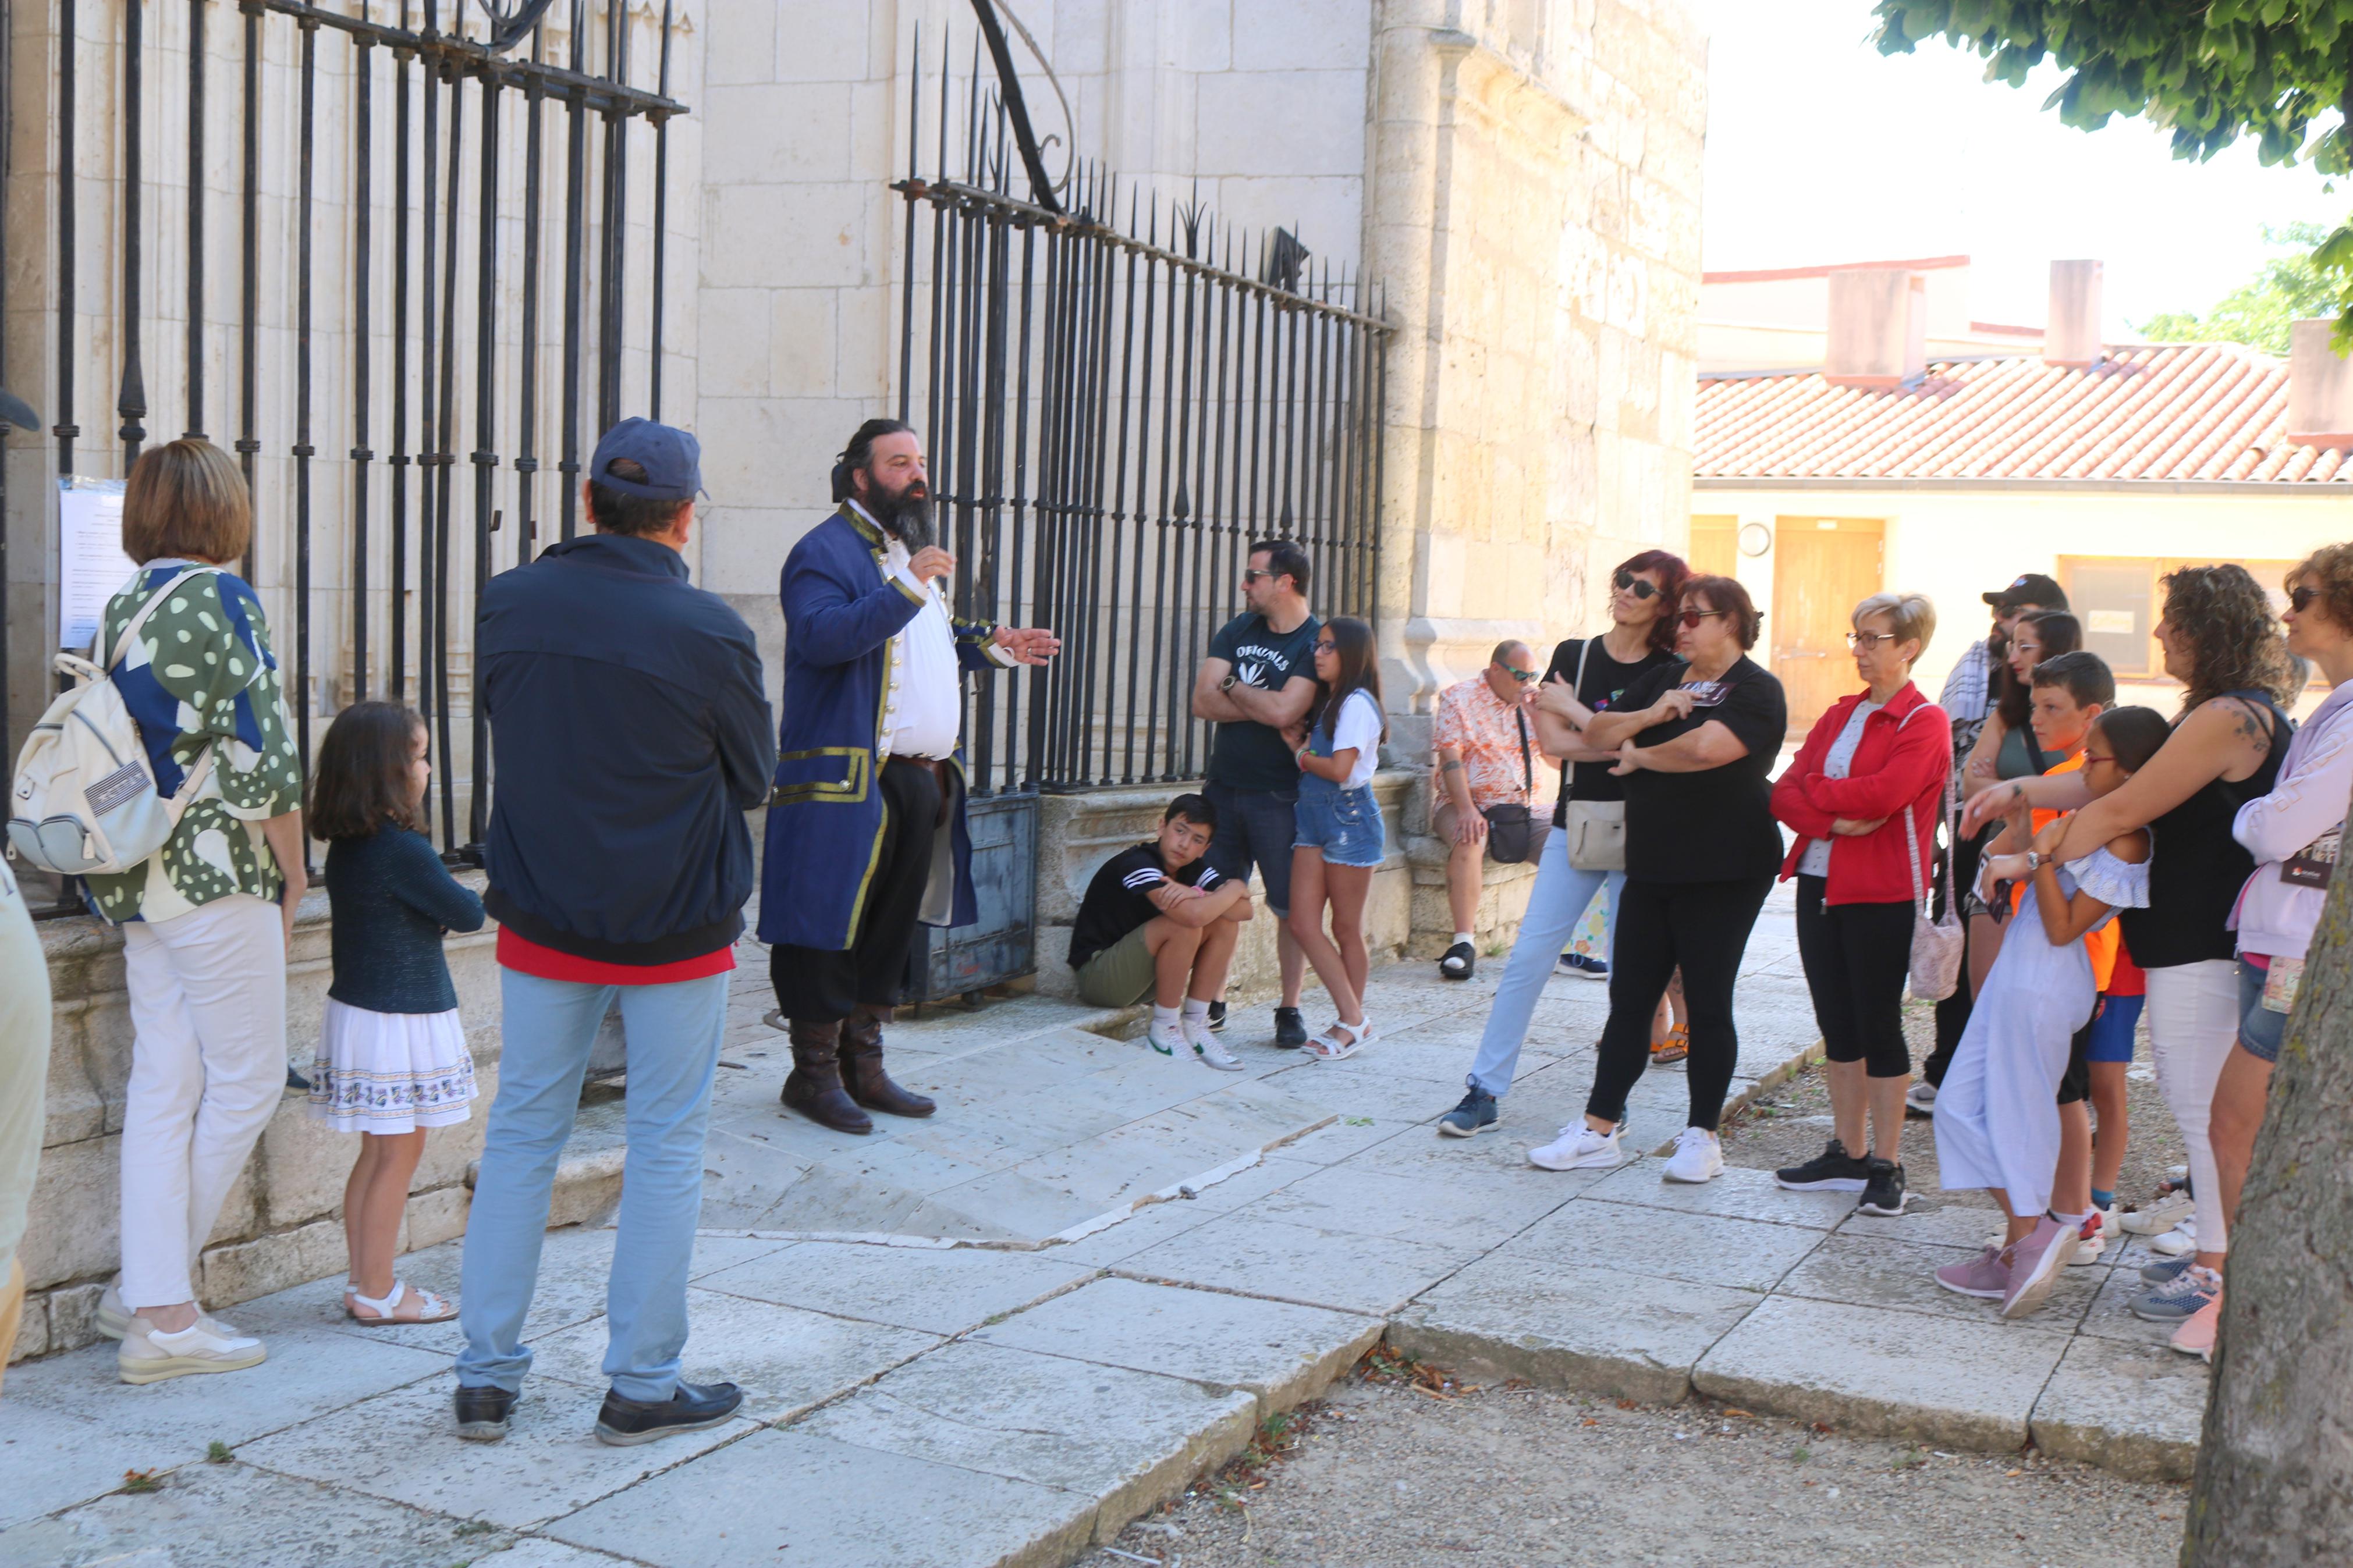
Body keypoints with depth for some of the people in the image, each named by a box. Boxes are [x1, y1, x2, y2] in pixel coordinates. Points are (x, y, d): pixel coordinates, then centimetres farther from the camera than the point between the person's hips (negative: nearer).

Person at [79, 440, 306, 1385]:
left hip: (132, 881, 8)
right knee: (248, 1081, 3)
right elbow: (265, 754, -14)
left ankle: (158, 1305, 13)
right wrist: (293, 872, -4)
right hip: (214, 874, -8)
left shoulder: (117, 614, 11)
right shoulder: (221, 601, -12)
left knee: (162, 1088, 10)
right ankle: (152, 1296, 8)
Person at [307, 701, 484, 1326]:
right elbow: (468, 914, -12)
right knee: (399, 1155, 0)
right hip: (402, 1019, -9)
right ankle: (377, 1294, 7)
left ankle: (365, 1283, 21)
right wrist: (478, 900, 8)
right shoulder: (405, 851, -19)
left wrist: (433, 910, 3)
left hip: (356, 1009, 9)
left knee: (378, 1152, 15)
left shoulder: (343, 846, 7)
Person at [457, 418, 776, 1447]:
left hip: (540, 922, 4)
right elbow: (753, 781, -3)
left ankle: (485, 1376, 18)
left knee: (521, 1131, 14)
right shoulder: (707, 632, -17)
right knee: (667, 1148, 8)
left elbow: (505, 727, 10)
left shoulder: (508, 604, -5)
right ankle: (641, 1388, 15)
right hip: (676, 930, -4)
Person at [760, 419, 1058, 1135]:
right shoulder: (825, 551, -9)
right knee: (831, 928, -2)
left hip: (920, 777, 9)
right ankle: (814, 1073, 8)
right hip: (846, 782, -9)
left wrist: (988, 646, 19)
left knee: (891, 930, 14)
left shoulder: (911, 551, 22)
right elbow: (819, 635, -27)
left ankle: (863, 1066, 24)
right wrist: (906, 590, -31)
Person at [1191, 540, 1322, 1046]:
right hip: (1225, 787, 5)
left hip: (1279, 796, -5)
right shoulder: (1237, 632, 9)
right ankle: (1212, 1003, 17)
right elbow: (1203, 702, -2)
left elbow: (1283, 711, -22)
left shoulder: (1317, 644, -8)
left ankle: (1290, 1010, 12)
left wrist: (1231, 687, -6)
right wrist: (1263, 706, -13)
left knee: (1291, 907, 1)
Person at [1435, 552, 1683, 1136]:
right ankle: (1485, 1092, 3)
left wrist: (1573, 710, -11)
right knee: (1528, 958, -3)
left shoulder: (1670, 675, 0)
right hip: (1575, 826, 2)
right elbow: (1552, 741, -5)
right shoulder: (1573, 654, 7)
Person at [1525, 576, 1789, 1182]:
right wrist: (1647, 716, -10)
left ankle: (1701, 1135, 11)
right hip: (1651, 865, 7)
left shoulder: (1756, 690, -7)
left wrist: (1639, 755, -7)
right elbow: (1596, 735, 9)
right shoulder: (1663, 680, 16)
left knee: (1708, 1004, 1)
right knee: (1630, 999, 7)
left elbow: (1706, 748, -25)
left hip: (1722, 874, -6)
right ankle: (1598, 1129, 11)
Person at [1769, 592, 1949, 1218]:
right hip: (1821, 883, 6)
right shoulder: (1840, 716, 14)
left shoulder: (1925, 722, -6)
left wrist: (1812, 790, -9)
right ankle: (1847, 1154, 21)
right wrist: (1833, 819, -15)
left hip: (1883, 892, -6)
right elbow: (1785, 794, 4)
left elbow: (1884, 793, -23)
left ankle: (1887, 1165, 8)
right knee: (1838, 1024, 11)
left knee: (1879, 1025, -1)